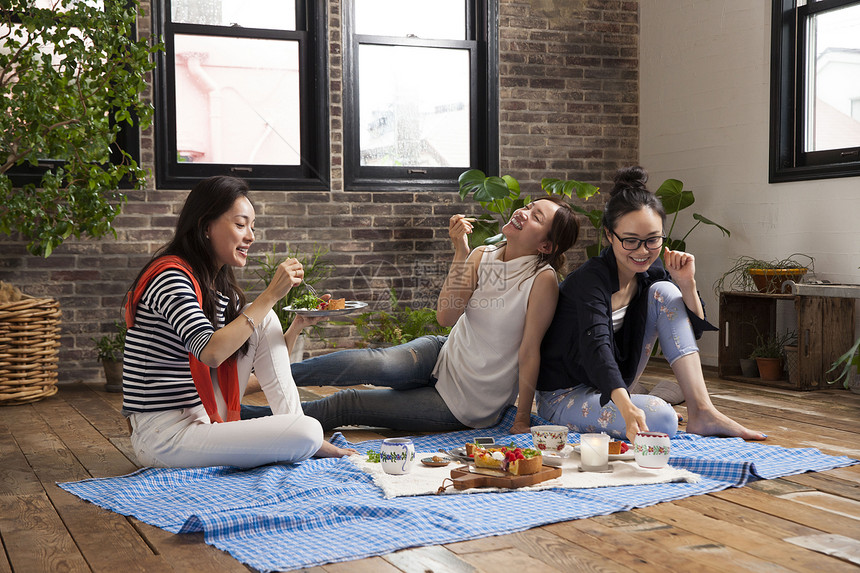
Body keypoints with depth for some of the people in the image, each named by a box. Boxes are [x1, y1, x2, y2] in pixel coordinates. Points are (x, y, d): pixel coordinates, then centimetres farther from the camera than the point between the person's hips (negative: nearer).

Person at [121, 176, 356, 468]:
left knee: (264, 319, 3)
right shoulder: (171, 276, -16)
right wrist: (270, 295, -24)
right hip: (165, 439, -10)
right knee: (306, 433, -23)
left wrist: (299, 325, -1)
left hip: (204, 418, 10)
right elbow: (211, 353, -30)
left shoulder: (222, 288, 11)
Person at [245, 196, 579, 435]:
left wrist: (522, 422, -13)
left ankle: (256, 416, -4)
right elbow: (445, 316, -11)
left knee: (348, 404, -12)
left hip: (466, 406, -4)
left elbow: (530, 351, -16)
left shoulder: (543, 279, -17)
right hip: (441, 356, 4)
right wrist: (461, 251, -17)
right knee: (377, 364, -28)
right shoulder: (482, 257, 0)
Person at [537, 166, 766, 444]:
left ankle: (702, 412, -11)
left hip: (616, 381, 8)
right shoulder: (590, 280, -25)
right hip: (564, 395, -8)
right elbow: (596, 346, -40)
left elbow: (693, 330, 3)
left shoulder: (650, 273, -3)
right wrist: (627, 408, -55)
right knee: (661, 418, -36)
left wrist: (687, 283, -15)